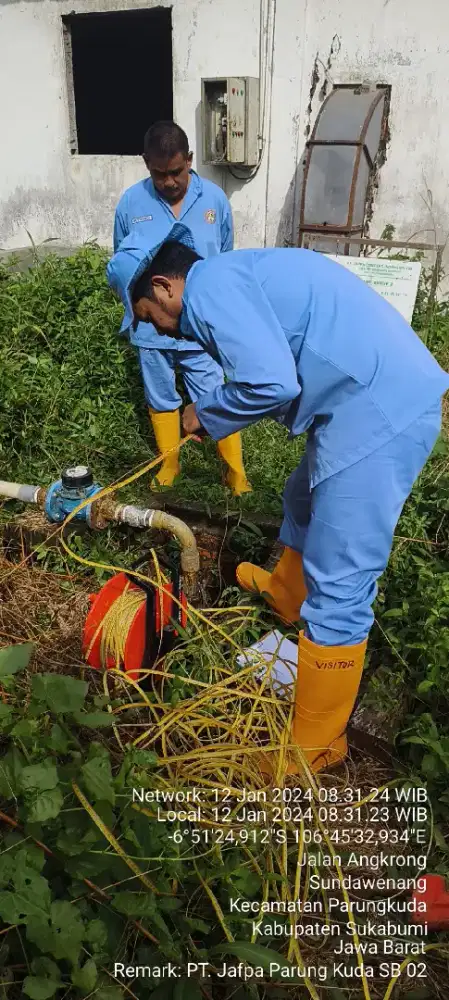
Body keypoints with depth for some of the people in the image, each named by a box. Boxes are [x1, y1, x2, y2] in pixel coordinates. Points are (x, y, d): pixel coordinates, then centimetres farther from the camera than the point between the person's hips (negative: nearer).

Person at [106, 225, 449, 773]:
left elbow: (270, 383, -21)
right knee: (304, 500, 31)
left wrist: (204, 415, -4)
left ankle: (315, 745, 11)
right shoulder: (234, 276, 21)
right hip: (390, 397, 11)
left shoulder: (208, 286, -10)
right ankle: (286, 593, 56)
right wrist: (214, 410, 19)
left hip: (381, 413, -11)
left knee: (337, 592, -4)